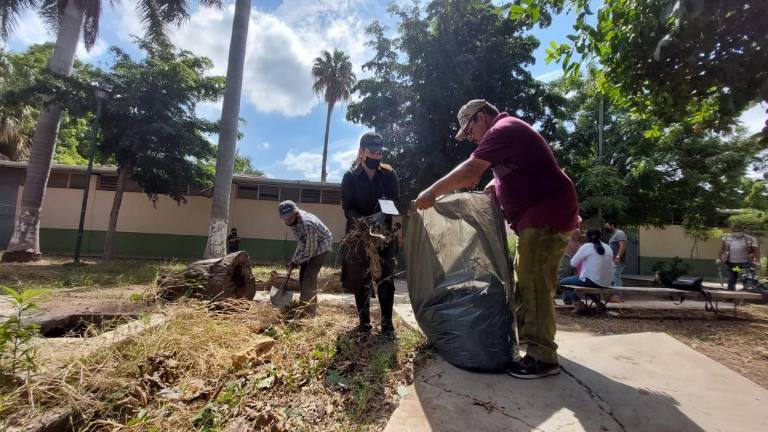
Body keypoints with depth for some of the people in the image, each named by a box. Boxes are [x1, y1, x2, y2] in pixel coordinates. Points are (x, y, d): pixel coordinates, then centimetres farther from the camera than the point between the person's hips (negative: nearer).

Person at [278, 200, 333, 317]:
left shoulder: (307, 224, -35)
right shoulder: (294, 221, -8)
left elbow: (310, 250, -26)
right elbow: (302, 242, 7)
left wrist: (296, 261, -13)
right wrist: (294, 260, 5)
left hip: (321, 247, -9)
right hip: (309, 247, 9)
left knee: (309, 277, -13)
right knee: (303, 275, 12)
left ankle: (309, 311, -2)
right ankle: (304, 306, 26)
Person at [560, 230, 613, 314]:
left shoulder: (586, 247, -6)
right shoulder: (608, 248, 10)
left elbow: (573, 263, -3)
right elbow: (611, 265, 18)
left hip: (591, 281, -7)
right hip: (606, 284, 7)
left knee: (563, 282, 5)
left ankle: (577, 302, -16)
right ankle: (597, 301, 19)